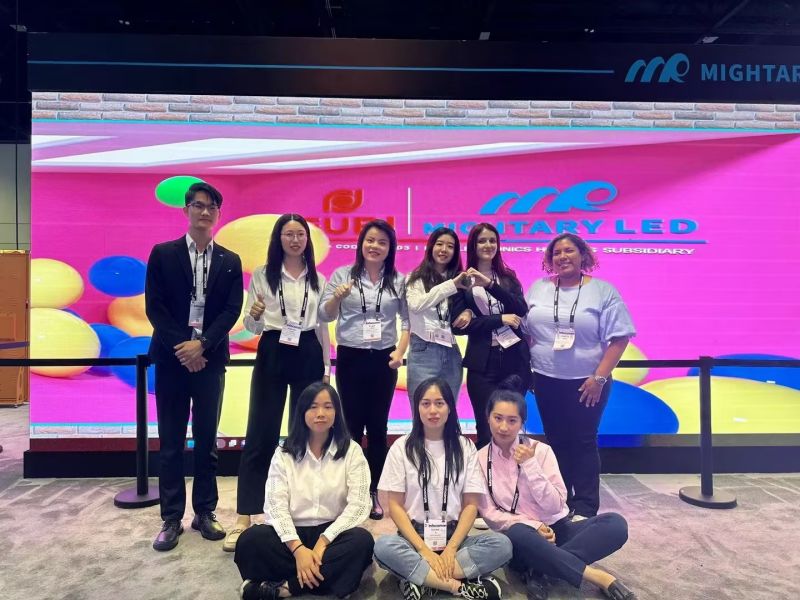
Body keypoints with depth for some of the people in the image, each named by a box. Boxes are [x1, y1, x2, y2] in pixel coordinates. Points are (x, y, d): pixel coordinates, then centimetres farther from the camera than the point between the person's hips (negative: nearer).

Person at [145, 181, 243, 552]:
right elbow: (154, 306, -3)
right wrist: (181, 347, -12)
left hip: (210, 359, 1)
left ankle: (205, 513, 20)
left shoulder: (230, 261, 7)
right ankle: (171, 518, 16)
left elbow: (232, 310, -1)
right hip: (171, 358, -1)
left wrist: (201, 345, -13)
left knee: (207, 440, 8)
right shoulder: (163, 254, 3)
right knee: (170, 442, 6)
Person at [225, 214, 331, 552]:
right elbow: (251, 328, 1)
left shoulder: (318, 280, 9)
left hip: (309, 356, 3)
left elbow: (323, 327, 12)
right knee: (261, 435, -2)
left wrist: (326, 367, 10)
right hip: (272, 355, -2)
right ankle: (244, 518, 7)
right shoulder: (262, 276, 2)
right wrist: (254, 315, -22)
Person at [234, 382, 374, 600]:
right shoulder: (284, 454, 4)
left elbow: (358, 505, -8)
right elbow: (276, 505, -7)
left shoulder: (352, 451, 1)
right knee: (250, 540, -27)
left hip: (333, 533, 0)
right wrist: (298, 548, -22)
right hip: (293, 534, 1)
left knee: (362, 541, -32)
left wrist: (323, 541, -19)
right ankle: (319, 578, -21)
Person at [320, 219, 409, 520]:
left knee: (378, 427, 8)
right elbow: (324, 315, -2)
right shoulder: (342, 274, 1)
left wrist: (400, 352, -7)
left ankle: (373, 491, 20)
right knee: (352, 425, 6)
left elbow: (408, 320, 5)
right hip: (350, 358, -1)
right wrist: (337, 297, -21)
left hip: (384, 360, 1)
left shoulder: (399, 281, 4)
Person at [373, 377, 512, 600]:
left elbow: (471, 505, 1)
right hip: (414, 537, -1)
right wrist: (423, 549, -16)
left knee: (501, 545, -26)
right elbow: (395, 506, -4)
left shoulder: (465, 447, 4)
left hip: (453, 537, 2)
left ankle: (422, 580, -23)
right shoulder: (402, 447, -1)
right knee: (383, 547, -34)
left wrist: (451, 547, -14)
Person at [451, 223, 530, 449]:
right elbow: (459, 325, -8)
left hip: (515, 358, 3)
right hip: (483, 363, -2)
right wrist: (500, 319, -13)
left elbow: (522, 310, -6)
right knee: (486, 428, 2)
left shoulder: (508, 277, 11)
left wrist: (490, 284, -17)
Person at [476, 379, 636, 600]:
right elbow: (489, 513, -5)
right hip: (520, 535, -2)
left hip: (556, 530, 2)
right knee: (517, 535, -40)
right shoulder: (479, 459, -2)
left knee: (615, 523, -24)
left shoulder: (541, 450, -2)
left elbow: (555, 506, -8)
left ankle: (539, 569, -27)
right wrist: (532, 526, -19)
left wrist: (530, 465, -18)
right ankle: (600, 578, -28)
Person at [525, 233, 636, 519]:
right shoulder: (537, 289, 5)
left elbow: (619, 337, -8)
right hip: (547, 380, 3)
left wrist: (599, 377, -13)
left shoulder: (603, 291, -4)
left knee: (583, 443, 3)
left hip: (587, 382, -3)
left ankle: (585, 508, 16)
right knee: (556, 441, 12)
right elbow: (523, 330, 10)